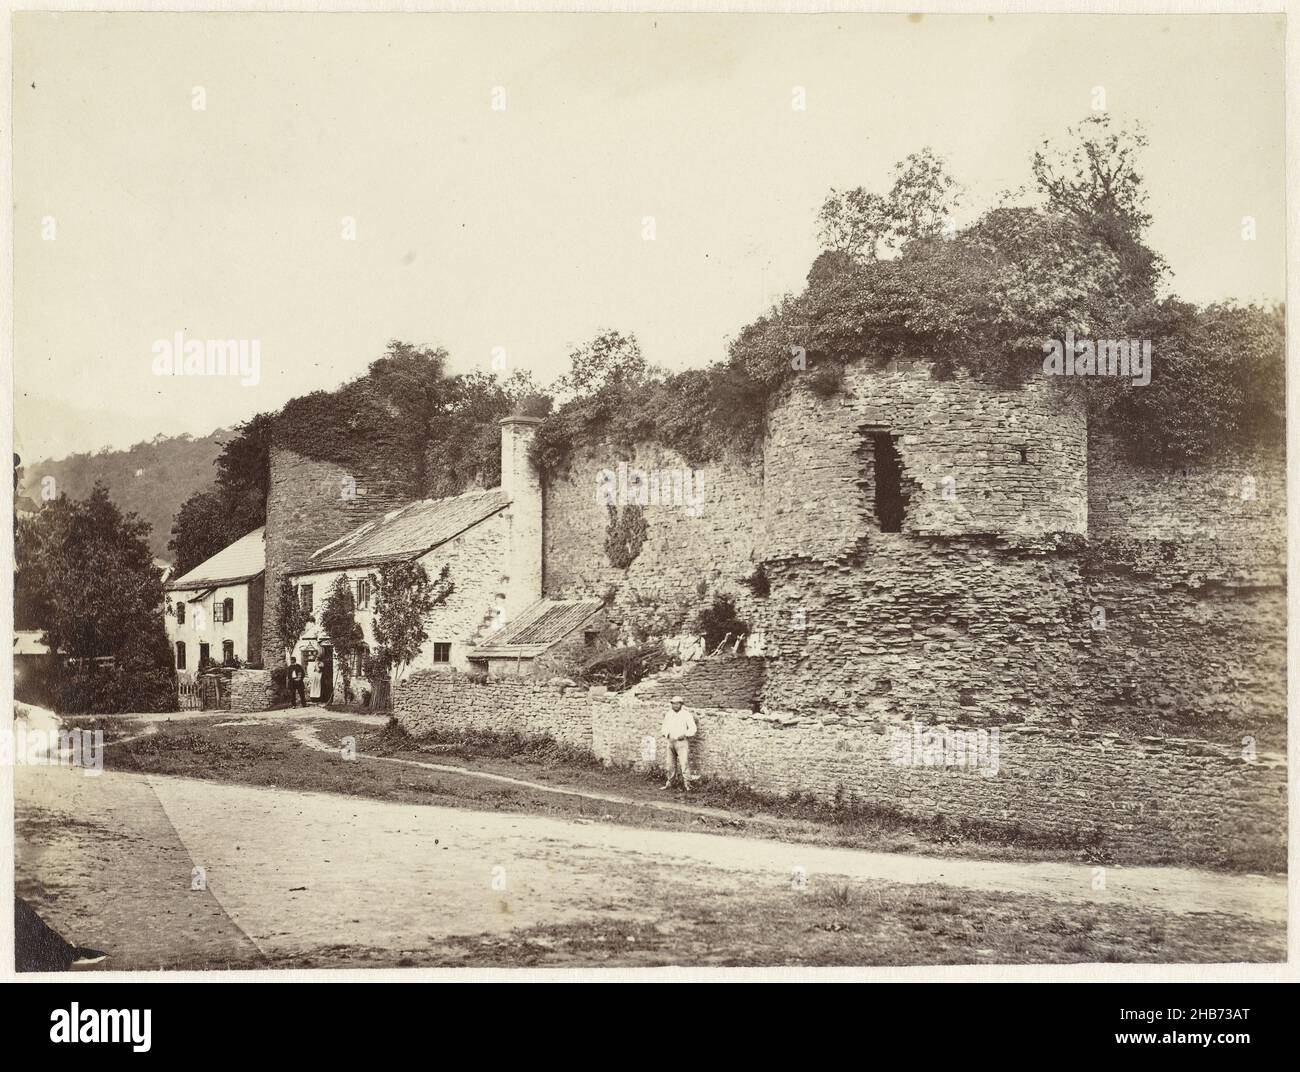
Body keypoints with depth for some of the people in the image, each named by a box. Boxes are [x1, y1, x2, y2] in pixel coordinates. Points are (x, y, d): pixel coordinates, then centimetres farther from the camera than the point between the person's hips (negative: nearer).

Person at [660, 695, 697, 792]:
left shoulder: (686, 714, -6)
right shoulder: (668, 714, 10)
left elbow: (692, 729, -8)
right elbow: (664, 727, 18)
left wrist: (684, 735, -21)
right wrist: (665, 733, -2)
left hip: (682, 741, -5)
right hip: (671, 742, 5)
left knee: (684, 764, -13)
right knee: (669, 764, 11)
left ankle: (687, 785, -11)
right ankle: (669, 783, 22)